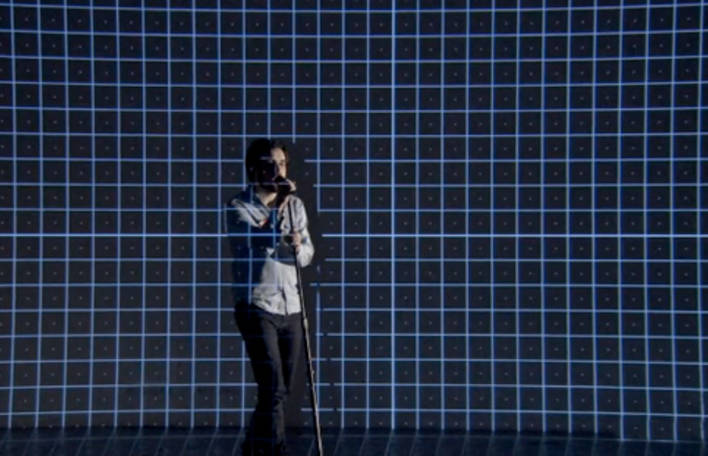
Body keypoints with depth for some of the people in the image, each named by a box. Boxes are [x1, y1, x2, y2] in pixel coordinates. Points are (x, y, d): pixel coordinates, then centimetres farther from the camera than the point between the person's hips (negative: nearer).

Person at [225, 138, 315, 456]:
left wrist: (298, 247, -14)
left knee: (279, 391, 12)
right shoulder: (239, 207, -6)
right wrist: (279, 206, -26)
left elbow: (307, 255, 8)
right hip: (257, 307, -6)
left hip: (290, 308, 6)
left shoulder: (295, 205, 11)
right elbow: (260, 241, -21)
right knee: (273, 389, -13)